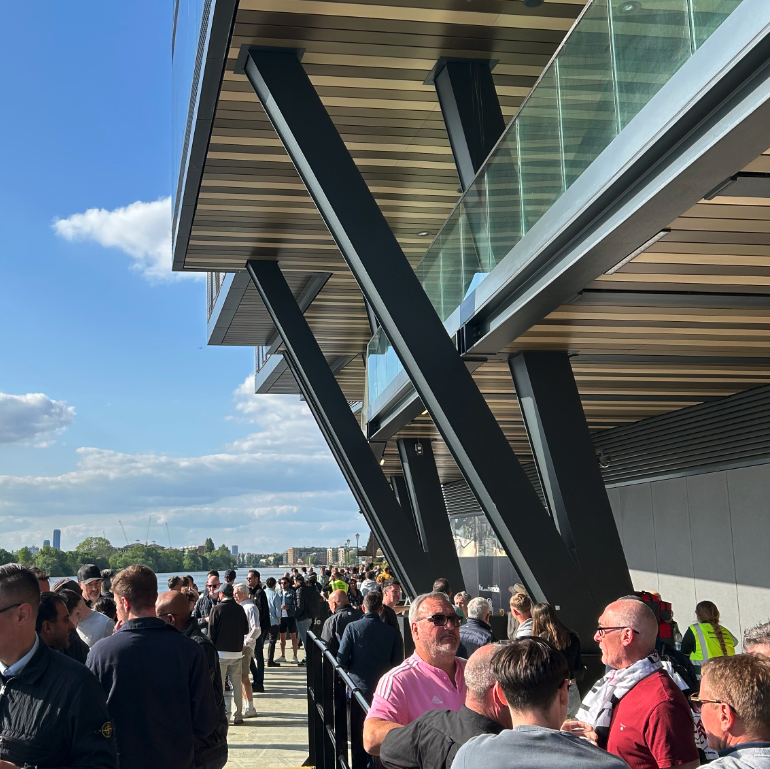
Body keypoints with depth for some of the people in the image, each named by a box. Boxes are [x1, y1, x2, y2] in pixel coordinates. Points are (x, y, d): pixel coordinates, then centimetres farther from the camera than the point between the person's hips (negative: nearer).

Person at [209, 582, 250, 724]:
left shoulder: (217, 609, -8)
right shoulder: (239, 609, 2)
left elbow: (211, 633, -7)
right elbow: (246, 629, 9)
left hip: (221, 652, -3)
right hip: (237, 652, 3)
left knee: (219, 684, 5)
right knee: (236, 684, 9)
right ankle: (238, 715, 10)